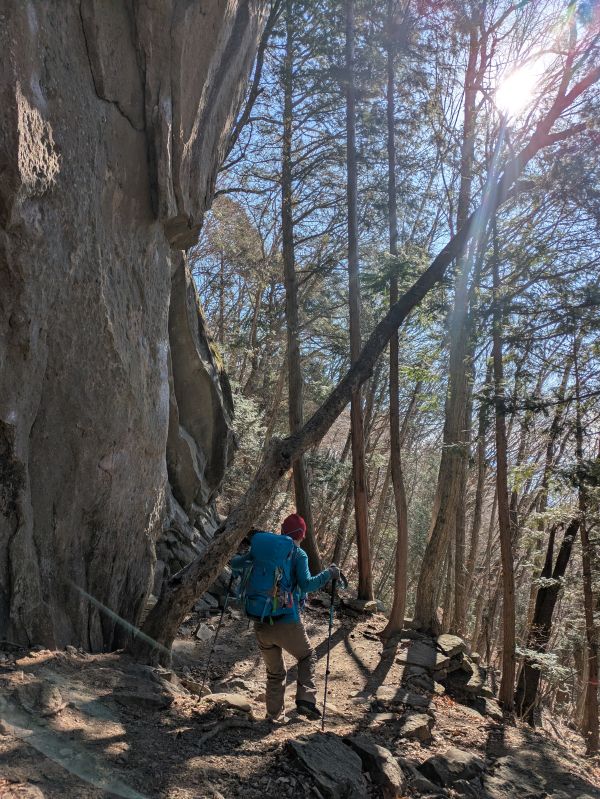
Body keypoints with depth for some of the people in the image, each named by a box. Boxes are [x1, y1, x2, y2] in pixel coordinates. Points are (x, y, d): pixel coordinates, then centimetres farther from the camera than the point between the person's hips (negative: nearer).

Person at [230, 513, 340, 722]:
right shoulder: (298, 554, -6)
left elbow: (236, 564, 9)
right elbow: (305, 585, -18)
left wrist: (236, 560, 30)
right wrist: (328, 574, -8)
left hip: (261, 623, 4)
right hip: (287, 622, -4)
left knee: (274, 671, 22)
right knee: (308, 657, 21)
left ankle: (275, 715, 24)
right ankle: (305, 700, 6)